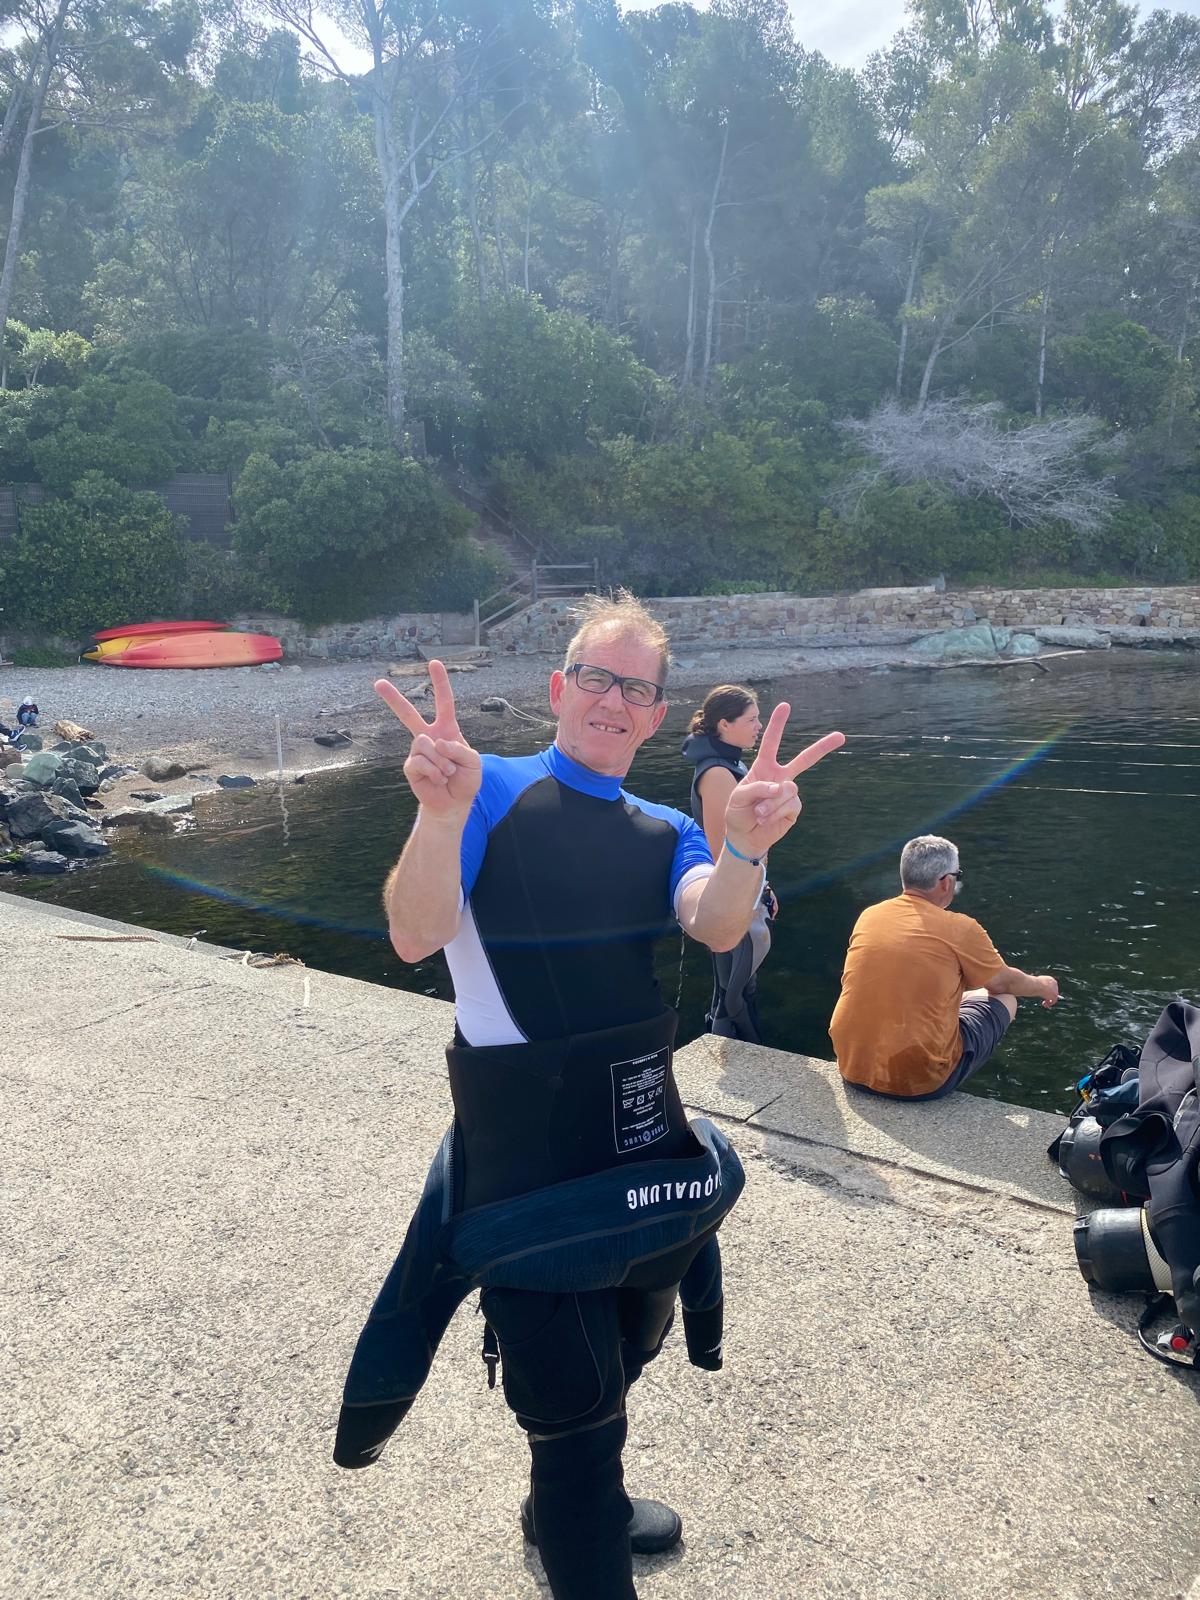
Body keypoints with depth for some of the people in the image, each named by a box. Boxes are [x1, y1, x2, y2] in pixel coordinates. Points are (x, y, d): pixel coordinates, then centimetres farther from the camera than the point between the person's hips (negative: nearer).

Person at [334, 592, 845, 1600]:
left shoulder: (664, 832, 5)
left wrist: (745, 848, -36)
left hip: (641, 1126, 7)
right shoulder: (491, 794, -12)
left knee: (629, 1346, 28)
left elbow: (716, 926, -15)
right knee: (574, 1394, 2)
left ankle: (575, 1507, 56)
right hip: (526, 1140, -7)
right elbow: (415, 937, -25)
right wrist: (441, 812, -42)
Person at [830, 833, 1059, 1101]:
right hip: (919, 1082, -5)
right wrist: (1042, 986, 30)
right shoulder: (960, 929, -12)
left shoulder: (869, 916, 2)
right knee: (1004, 1000, 17)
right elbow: (1005, 983, 6)